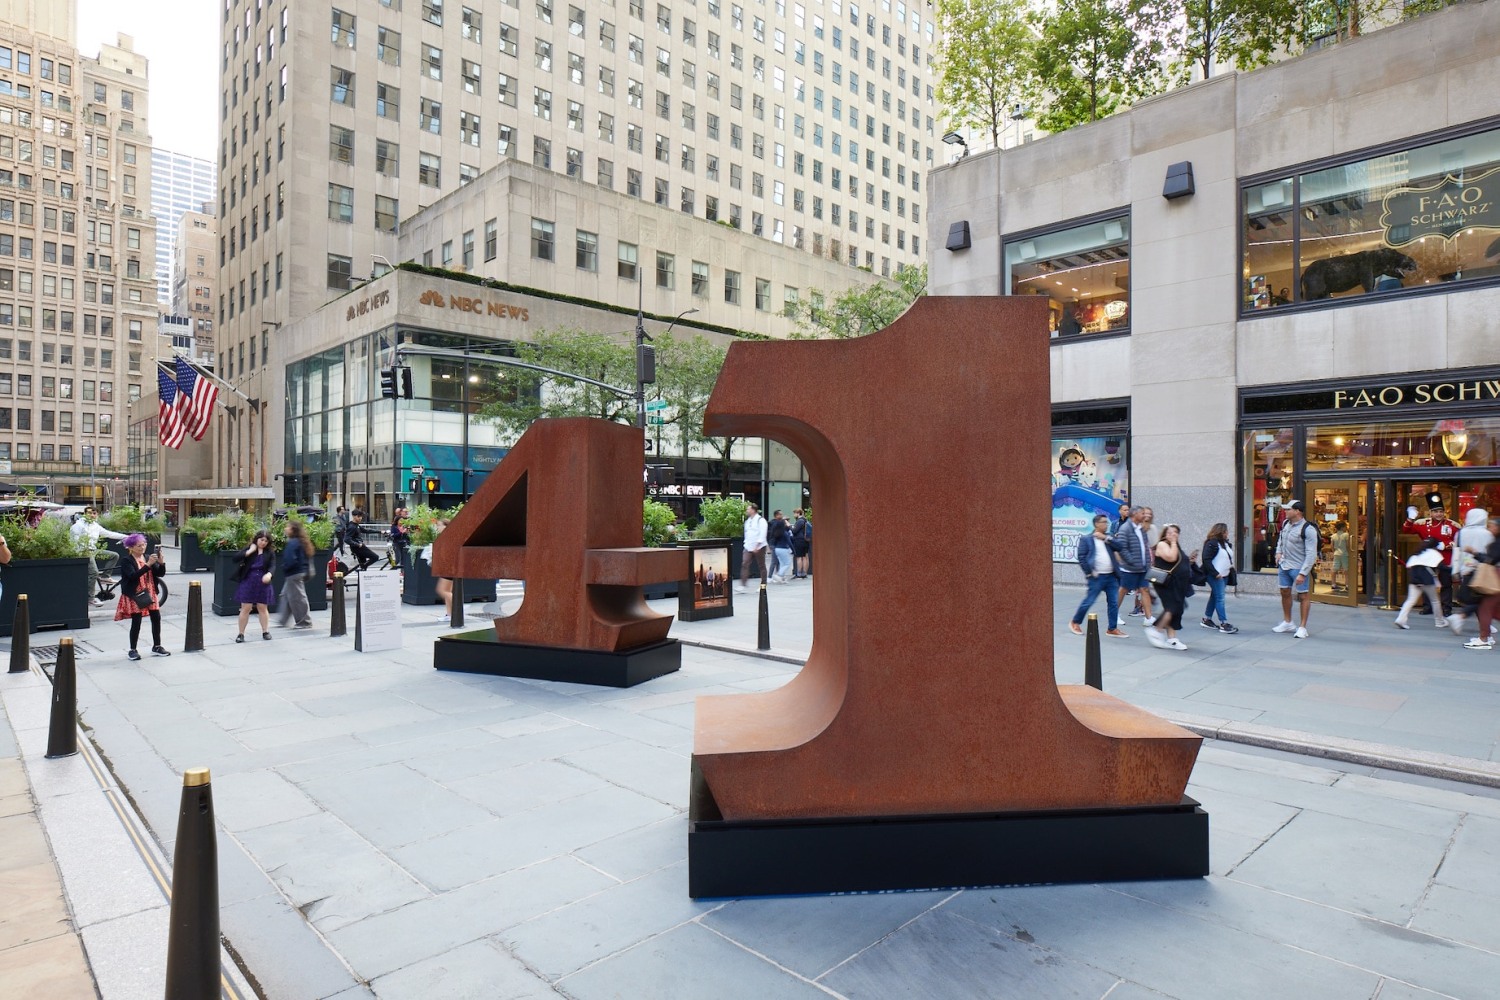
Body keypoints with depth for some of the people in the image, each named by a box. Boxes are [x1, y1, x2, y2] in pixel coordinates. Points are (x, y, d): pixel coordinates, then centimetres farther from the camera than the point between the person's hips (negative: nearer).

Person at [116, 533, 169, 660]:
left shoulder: (148, 558, 7)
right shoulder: (127, 561, -9)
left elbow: (161, 573, 3)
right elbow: (133, 576, -25)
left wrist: (161, 562, -16)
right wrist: (148, 564, -32)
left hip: (150, 594, 5)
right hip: (135, 596, -5)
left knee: (156, 618, 5)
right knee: (136, 622, -2)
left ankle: (156, 646, 16)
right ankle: (132, 650, 10)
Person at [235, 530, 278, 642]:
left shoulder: (270, 553, 2)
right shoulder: (248, 550, 3)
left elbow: (272, 566, -10)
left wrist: (269, 574, -31)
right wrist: (250, 551, -14)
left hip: (263, 583, 0)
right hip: (248, 582, 0)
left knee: (263, 608, 9)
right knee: (245, 608, 0)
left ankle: (265, 631, 17)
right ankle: (241, 633, 7)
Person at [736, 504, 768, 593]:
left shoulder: (760, 520, -9)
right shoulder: (748, 521, 15)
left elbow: (762, 534, -16)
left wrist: (757, 546, -20)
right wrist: (746, 543, 13)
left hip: (759, 547, -6)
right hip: (748, 547, 7)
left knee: (761, 566, 4)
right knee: (744, 564, -8)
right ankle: (742, 585, -13)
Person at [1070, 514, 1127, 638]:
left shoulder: (1108, 537, 13)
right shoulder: (1086, 539, -3)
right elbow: (1081, 557, -8)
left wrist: (1106, 538, -8)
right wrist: (1089, 572, -13)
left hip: (1112, 576, 5)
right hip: (1097, 577, -5)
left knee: (1114, 603, 6)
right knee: (1088, 601, 0)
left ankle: (1113, 629, 15)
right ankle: (1075, 623, 17)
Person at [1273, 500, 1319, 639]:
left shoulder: (1308, 529, -19)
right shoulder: (1286, 523, 4)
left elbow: (1311, 554, -20)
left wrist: (1303, 573, -24)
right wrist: (1278, 552, 7)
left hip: (1299, 567, -8)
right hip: (1284, 565, 8)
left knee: (1303, 596, 0)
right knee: (1285, 593, 15)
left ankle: (1303, 627, 7)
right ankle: (1287, 623, 29)